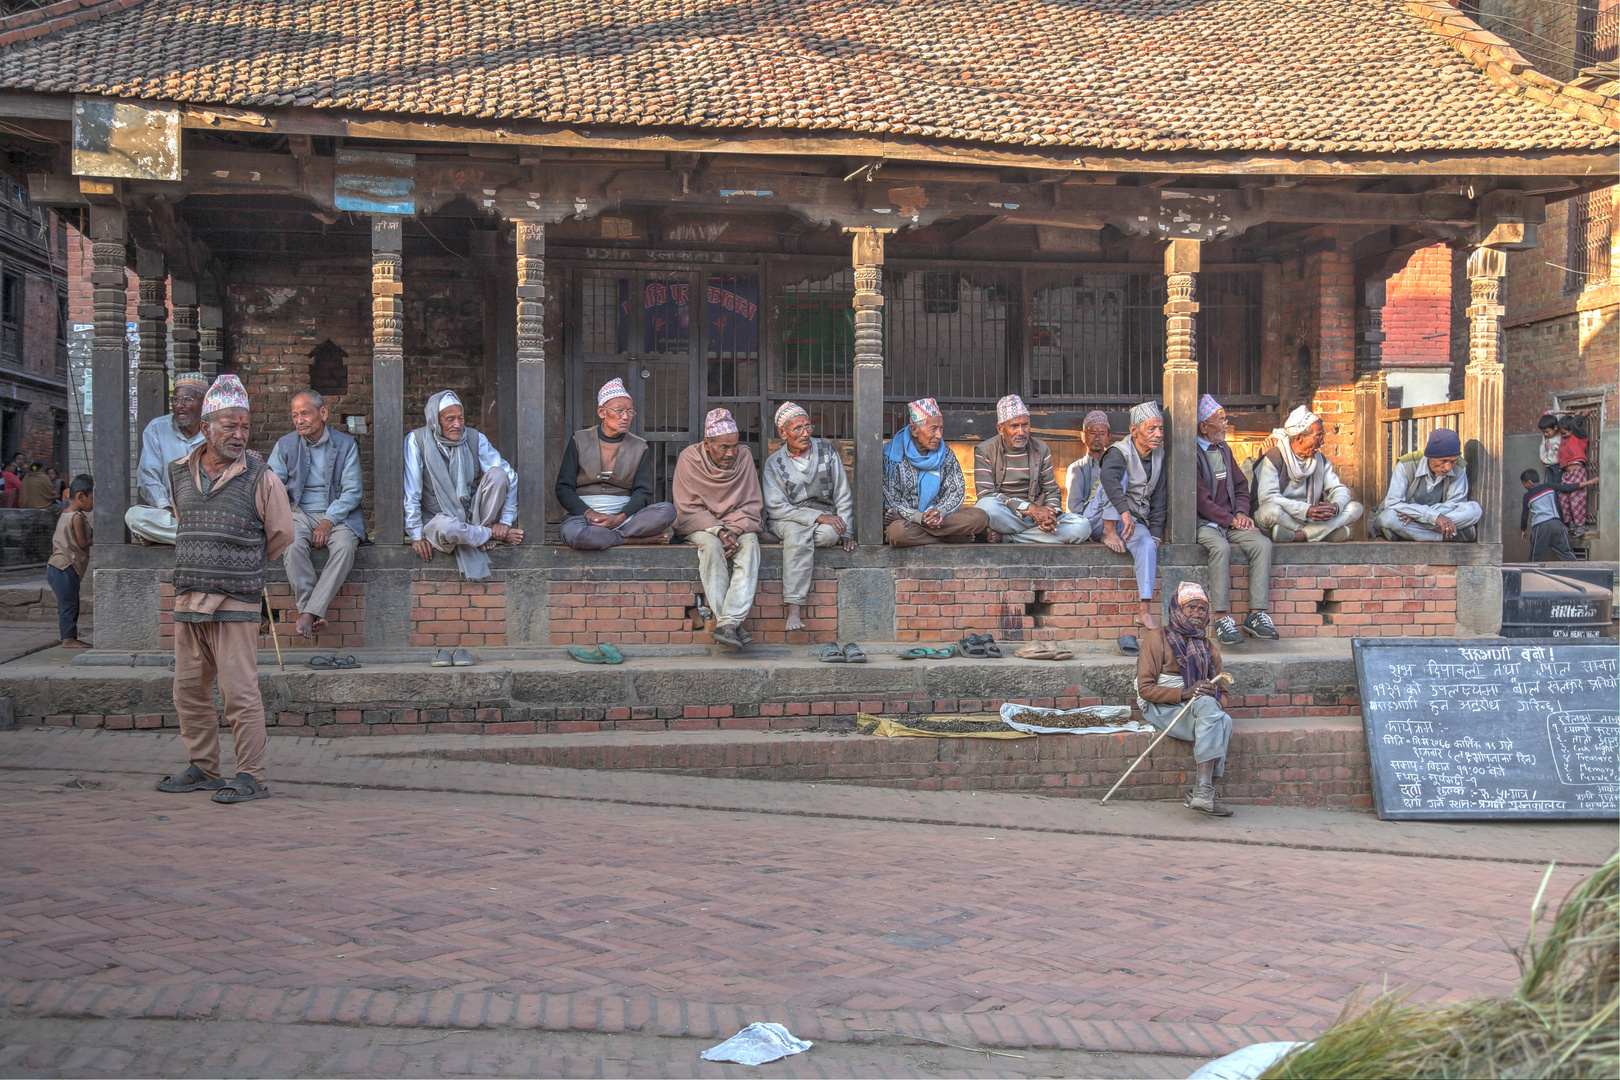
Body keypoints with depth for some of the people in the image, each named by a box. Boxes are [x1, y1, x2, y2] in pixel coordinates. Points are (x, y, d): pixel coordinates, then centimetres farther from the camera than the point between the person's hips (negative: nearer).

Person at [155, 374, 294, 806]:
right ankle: (202, 768, 24)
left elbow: (281, 535, 4)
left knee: (239, 693, -7)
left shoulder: (260, 477, -5)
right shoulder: (180, 473, 9)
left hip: (235, 604, -6)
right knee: (189, 691, 12)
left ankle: (251, 777, -1)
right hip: (187, 600, 6)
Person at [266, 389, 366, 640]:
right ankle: (309, 608, -30)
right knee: (292, 546, -33)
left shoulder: (346, 444, 4)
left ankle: (309, 612, -35)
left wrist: (328, 521, -15)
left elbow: (352, 492, -1)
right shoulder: (285, 445, 8)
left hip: (338, 514, -1)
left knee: (344, 546, -33)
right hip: (300, 513, 1)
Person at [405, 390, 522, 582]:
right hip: (437, 519, -2)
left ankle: (481, 533, -13)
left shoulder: (475, 438, 0)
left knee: (497, 474, -20)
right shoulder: (416, 441, -6)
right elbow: (410, 494, -7)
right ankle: (493, 535, -12)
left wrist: (506, 521, -12)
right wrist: (417, 536, -13)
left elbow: (510, 478, -2)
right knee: (445, 527, -40)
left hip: (473, 517, 2)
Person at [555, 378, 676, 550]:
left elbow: (643, 492, 5)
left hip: (626, 515, 2)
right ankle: (639, 539, -25)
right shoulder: (580, 441, 8)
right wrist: (590, 514, -16)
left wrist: (620, 518, -16)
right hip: (584, 514, -2)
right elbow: (563, 489, 3)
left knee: (668, 510, -26)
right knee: (572, 533, -39)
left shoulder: (639, 446, 12)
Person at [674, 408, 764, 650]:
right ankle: (732, 624, -37)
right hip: (699, 527, -2)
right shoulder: (689, 458, -10)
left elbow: (752, 504, -2)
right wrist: (719, 531, -26)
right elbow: (688, 509, -12)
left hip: (738, 525, 2)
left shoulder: (744, 455, -2)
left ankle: (727, 623, -41)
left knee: (750, 542, -31)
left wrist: (734, 531, -20)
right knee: (711, 544, -35)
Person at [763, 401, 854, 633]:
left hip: (825, 517, 2)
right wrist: (818, 516, -20)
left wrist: (845, 532, -5)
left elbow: (843, 496, 6)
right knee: (796, 532, -38)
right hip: (788, 519, -2)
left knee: (831, 533, -36)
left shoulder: (826, 450, 3)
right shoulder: (774, 463, -2)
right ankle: (794, 607, -40)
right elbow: (777, 508, -10)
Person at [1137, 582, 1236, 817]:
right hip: (1160, 708, -5)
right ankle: (1205, 789, -42)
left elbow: (1221, 696, 21)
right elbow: (1145, 688, -6)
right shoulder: (1157, 638, 2)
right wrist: (1184, 693, -20)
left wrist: (1216, 695, -5)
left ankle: (1203, 791, -30)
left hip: (1200, 711, 5)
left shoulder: (1209, 648, 19)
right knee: (1207, 705, -35)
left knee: (1224, 721, -31)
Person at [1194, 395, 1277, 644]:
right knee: (1220, 547, -36)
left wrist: (1241, 513, 1)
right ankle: (1222, 618, -32)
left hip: (1231, 520, 7)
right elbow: (1200, 499, -14)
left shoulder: (1224, 450, 18)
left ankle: (1256, 614, -20)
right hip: (1203, 522, -7)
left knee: (1262, 543, -19)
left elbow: (1241, 486, 21)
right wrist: (1230, 520, -14)